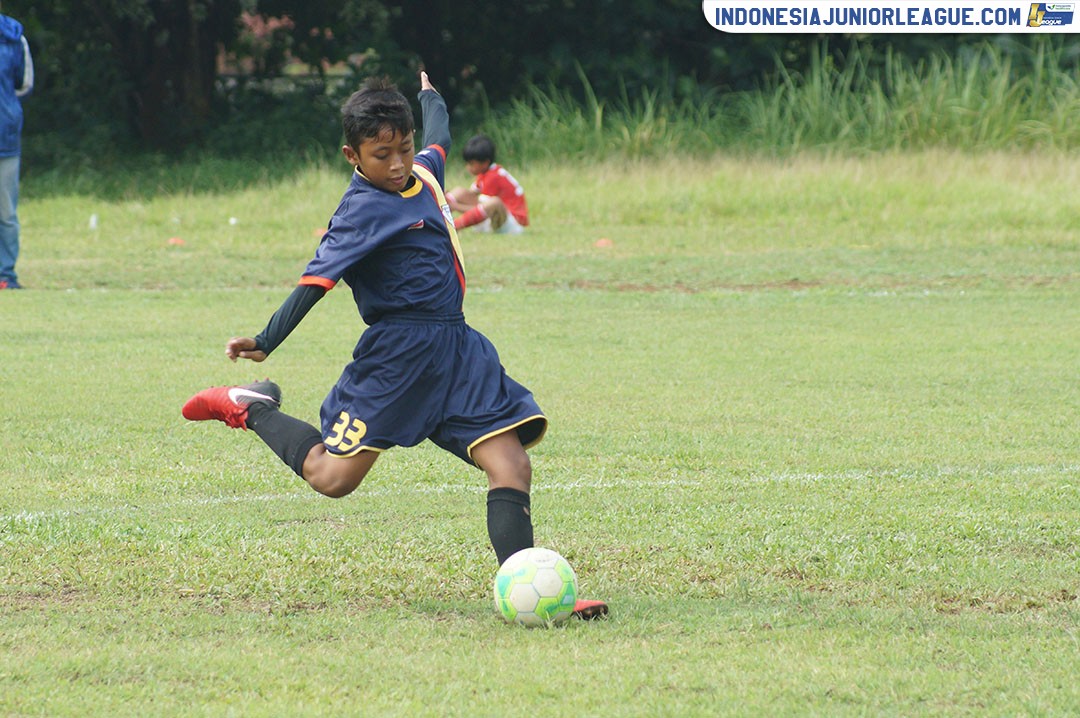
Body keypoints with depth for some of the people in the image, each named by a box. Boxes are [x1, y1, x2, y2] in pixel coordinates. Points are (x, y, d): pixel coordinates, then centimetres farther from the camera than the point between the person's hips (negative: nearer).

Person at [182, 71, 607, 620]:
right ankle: (250, 409, 20)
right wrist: (266, 342, -26)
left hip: (457, 348, 7)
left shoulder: (423, 172, 12)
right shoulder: (362, 209, -12)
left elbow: (439, 137, 36)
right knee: (333, 477, -3)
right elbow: (317, 280, -19)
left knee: (511, 467, -8)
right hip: (397, 353, -7)